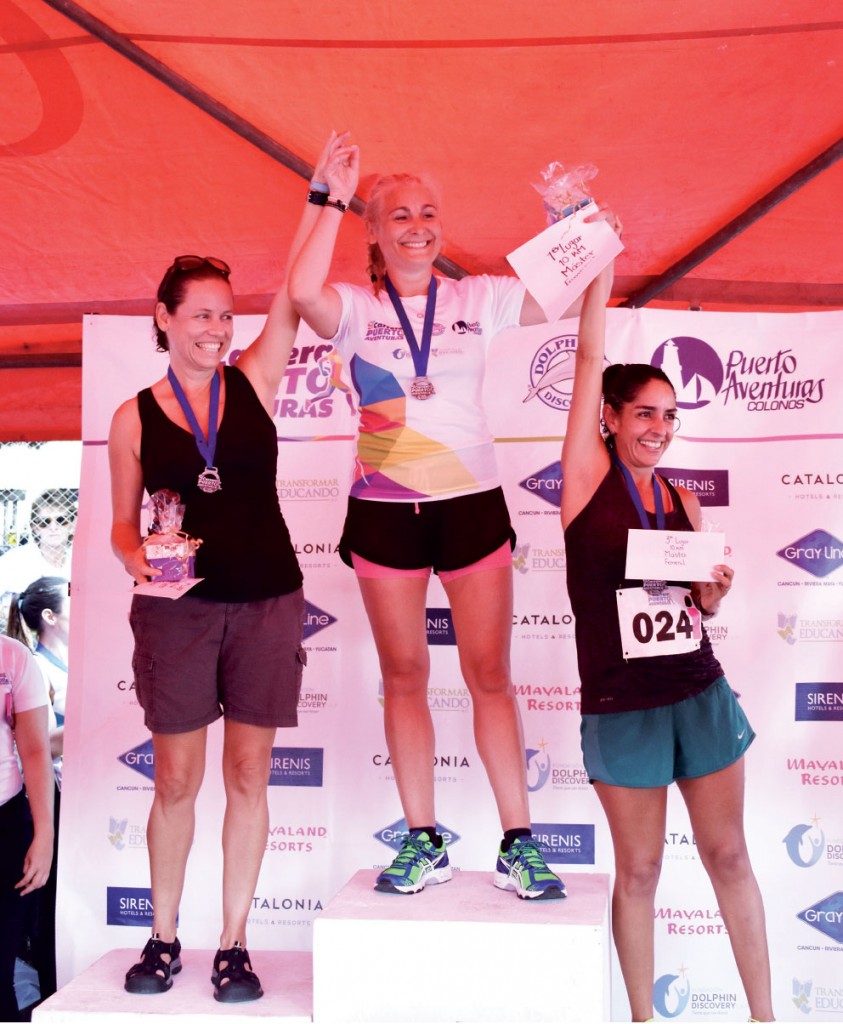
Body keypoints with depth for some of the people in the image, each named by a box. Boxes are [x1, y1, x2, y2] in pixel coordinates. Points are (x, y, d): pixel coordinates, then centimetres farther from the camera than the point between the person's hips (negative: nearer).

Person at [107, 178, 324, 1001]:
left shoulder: (253, 380, 6)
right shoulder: (134, 417, 4)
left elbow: (298, 293, -2)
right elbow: (122, 523, 7)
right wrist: (136, 556, -14)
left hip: (266, 603, 1)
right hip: (176, 607, 0)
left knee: (247, 776, 5)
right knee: (176, 779, 5)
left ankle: (233, 945, 17)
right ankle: (163, 939, 24)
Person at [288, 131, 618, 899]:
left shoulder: (478, 299, 7)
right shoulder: (355, 309, 2)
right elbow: (303, 293, -20)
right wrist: (333, 200, -15)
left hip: (472, 503, 0)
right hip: (384, 510, 0)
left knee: (490, 676, 2)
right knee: (404, 678, 7)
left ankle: (518, 846, 12)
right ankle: (423, 844, 19)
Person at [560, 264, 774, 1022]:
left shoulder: (682, 499, 8)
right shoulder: (588, 477, -4)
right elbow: (591, 358, -9)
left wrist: (715, 591, -5)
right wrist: (601, 264, -7)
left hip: (701, 693, 4)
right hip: (621, 704, -4)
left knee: (729, 855, 11)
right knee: (639, 868, 8)